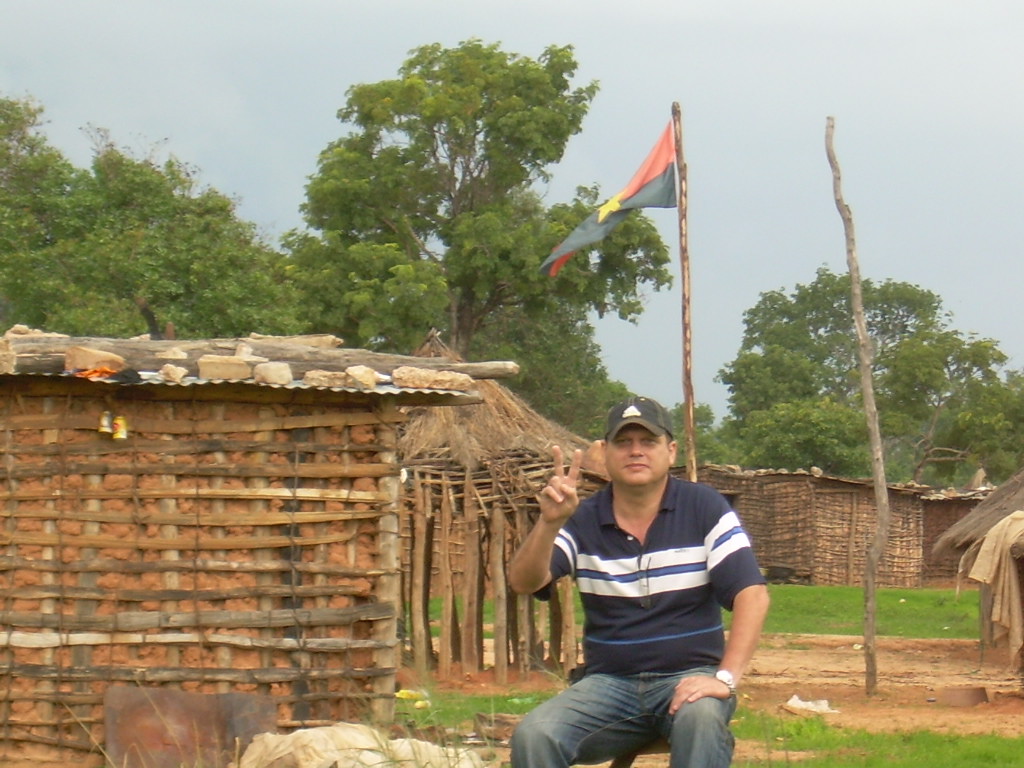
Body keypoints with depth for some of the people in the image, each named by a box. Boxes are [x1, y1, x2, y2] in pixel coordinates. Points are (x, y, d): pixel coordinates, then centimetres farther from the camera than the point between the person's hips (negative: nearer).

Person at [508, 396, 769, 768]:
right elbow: (523, 582, -8)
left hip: (688, 677, -2)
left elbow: (751, 594, -8)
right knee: (533, 736, -24)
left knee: (700, 718, -37)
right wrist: (549, 523, -27)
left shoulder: (704, 508, 0)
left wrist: (725, 678, -20)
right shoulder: (582, 521, 5)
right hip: (608, 684, 2)